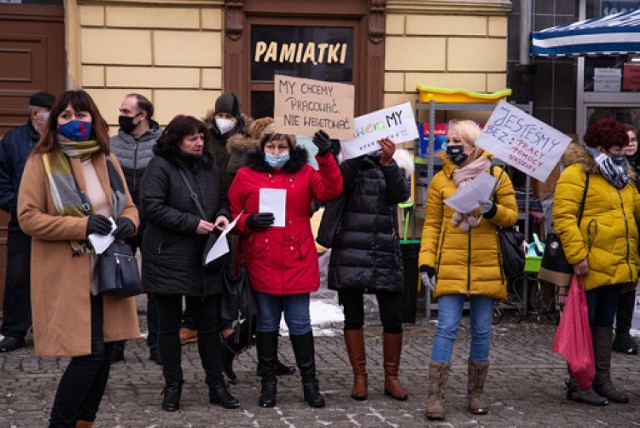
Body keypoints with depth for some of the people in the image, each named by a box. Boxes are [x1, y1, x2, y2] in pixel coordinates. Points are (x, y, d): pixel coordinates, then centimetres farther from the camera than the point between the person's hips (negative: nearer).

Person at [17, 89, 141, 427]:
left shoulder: (107, 161, 12)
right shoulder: (41, 161, -5)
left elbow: (129, 206, 18)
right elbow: (27, 217, -11)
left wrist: (128, 222, -7)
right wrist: (82, 225, -20)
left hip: (107, 274, 6)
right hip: (68, 276, -6)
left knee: (103, 351, 8)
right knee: (90, 352, -11)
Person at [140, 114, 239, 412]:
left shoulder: (209, 167, 10)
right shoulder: (160, 166, -9)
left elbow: (222, 200, 19)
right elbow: (152, 206, -18)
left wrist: (222, 215, -5)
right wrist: (192, 223, -19)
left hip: (204, 259, 5)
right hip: (168, 259, -5)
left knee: (209, 324, 9)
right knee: (169, 325, 5)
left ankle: (216, 385, 17)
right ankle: (172, 387, 15)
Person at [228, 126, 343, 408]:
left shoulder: (305, 173, 6)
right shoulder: (246, 175, 4)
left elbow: (330, 191, -10)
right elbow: (232, 213, 8)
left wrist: (326, 158, -20)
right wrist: (248, 222, -11)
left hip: (297, 261, 0)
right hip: (261, 263, 0)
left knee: (300, 323, 4)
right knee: (266, 323, 9)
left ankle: (309, 382, 16)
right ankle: (268, 382, 20)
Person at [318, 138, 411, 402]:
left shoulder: (391, 167, 10)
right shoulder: (349, 165, 7)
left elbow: (401, 195, -9)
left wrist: (388, 162, -21)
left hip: (385, 255, 1)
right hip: (350, 255, -1)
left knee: (392, 319, 0)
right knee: (353, 318, 4)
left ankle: (391, 377, 13)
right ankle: (359, 376, 15)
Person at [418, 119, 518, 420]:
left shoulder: (497, 176, 3)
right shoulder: (441, 180, 5)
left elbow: (512, 216, 5)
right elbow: (431, 225, 5)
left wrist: (492, 210, -16)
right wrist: (426, 262, -3)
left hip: (486, 267, 1)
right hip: (450, 266, -1)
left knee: (482, 331, 8)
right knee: (446, 328, -8)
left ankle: (476, 393, 20)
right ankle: (435, 396, -5)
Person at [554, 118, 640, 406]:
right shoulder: (576, 174, -10)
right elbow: (563, 217, -17)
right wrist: (577, 255, -23)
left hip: (616, 267, 9)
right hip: (590, 267, -9)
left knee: (604, 323, 14)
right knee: (584, 323, -2)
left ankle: (602, 381, 22)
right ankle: (578, 385, 3)